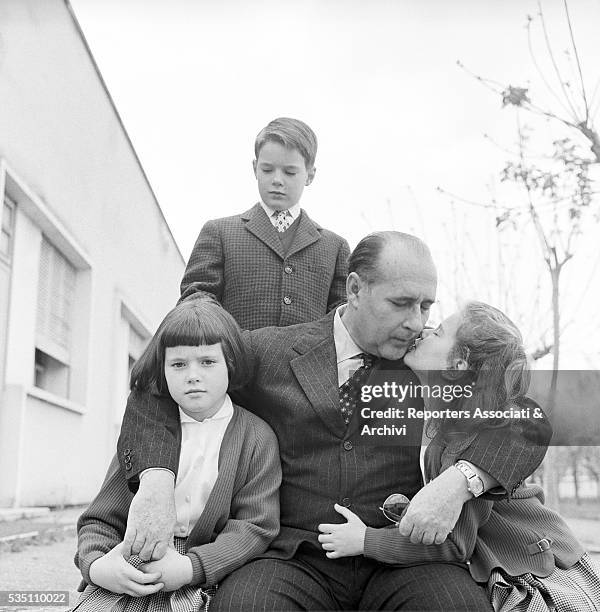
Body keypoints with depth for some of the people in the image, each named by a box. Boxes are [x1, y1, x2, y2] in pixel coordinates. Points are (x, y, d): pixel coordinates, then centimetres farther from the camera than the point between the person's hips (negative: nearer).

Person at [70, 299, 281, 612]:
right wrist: (95, 565, -14)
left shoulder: (256, 436, 0)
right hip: (128, 575, 2)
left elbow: (256, 525, -6)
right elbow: (101, 519, 9)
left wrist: (190, 567, -20)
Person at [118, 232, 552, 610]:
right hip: (297, 558, -1)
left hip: (402, 559, 2)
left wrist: (458, 482, -20)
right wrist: (155, 482, -13)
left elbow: (529, 421, 0)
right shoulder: (269, 351, 3)